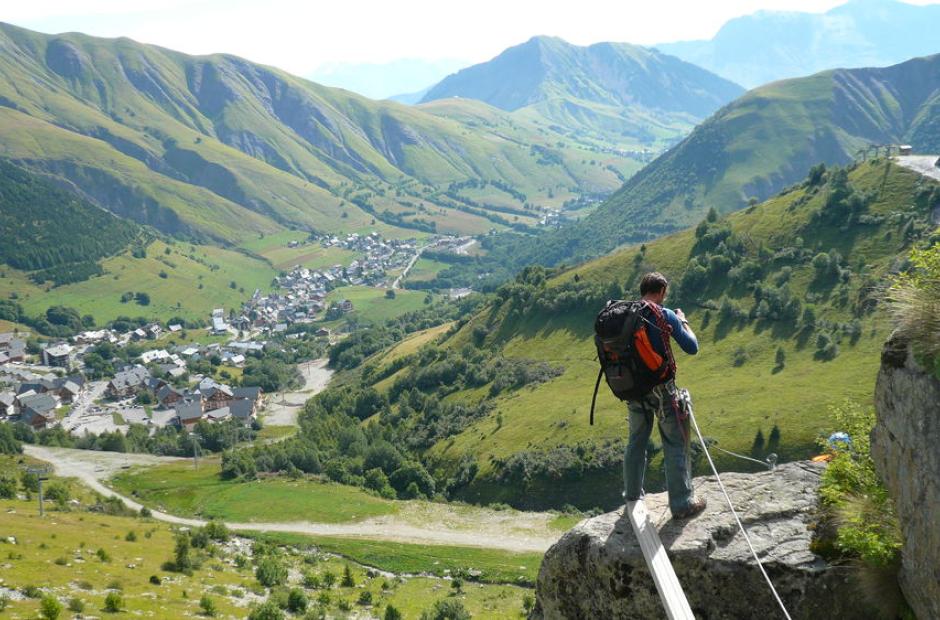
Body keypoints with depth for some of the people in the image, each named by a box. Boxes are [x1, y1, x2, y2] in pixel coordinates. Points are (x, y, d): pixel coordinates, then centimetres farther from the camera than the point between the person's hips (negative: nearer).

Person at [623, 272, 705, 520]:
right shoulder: (665, 316, -13)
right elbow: (692, 348, -6)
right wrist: (683, 321, 8)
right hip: (661, 388, -5)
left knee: (636, 442, 19)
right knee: (675, 445, 4)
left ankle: (632, 495, 29)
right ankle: (682, 503, 7)